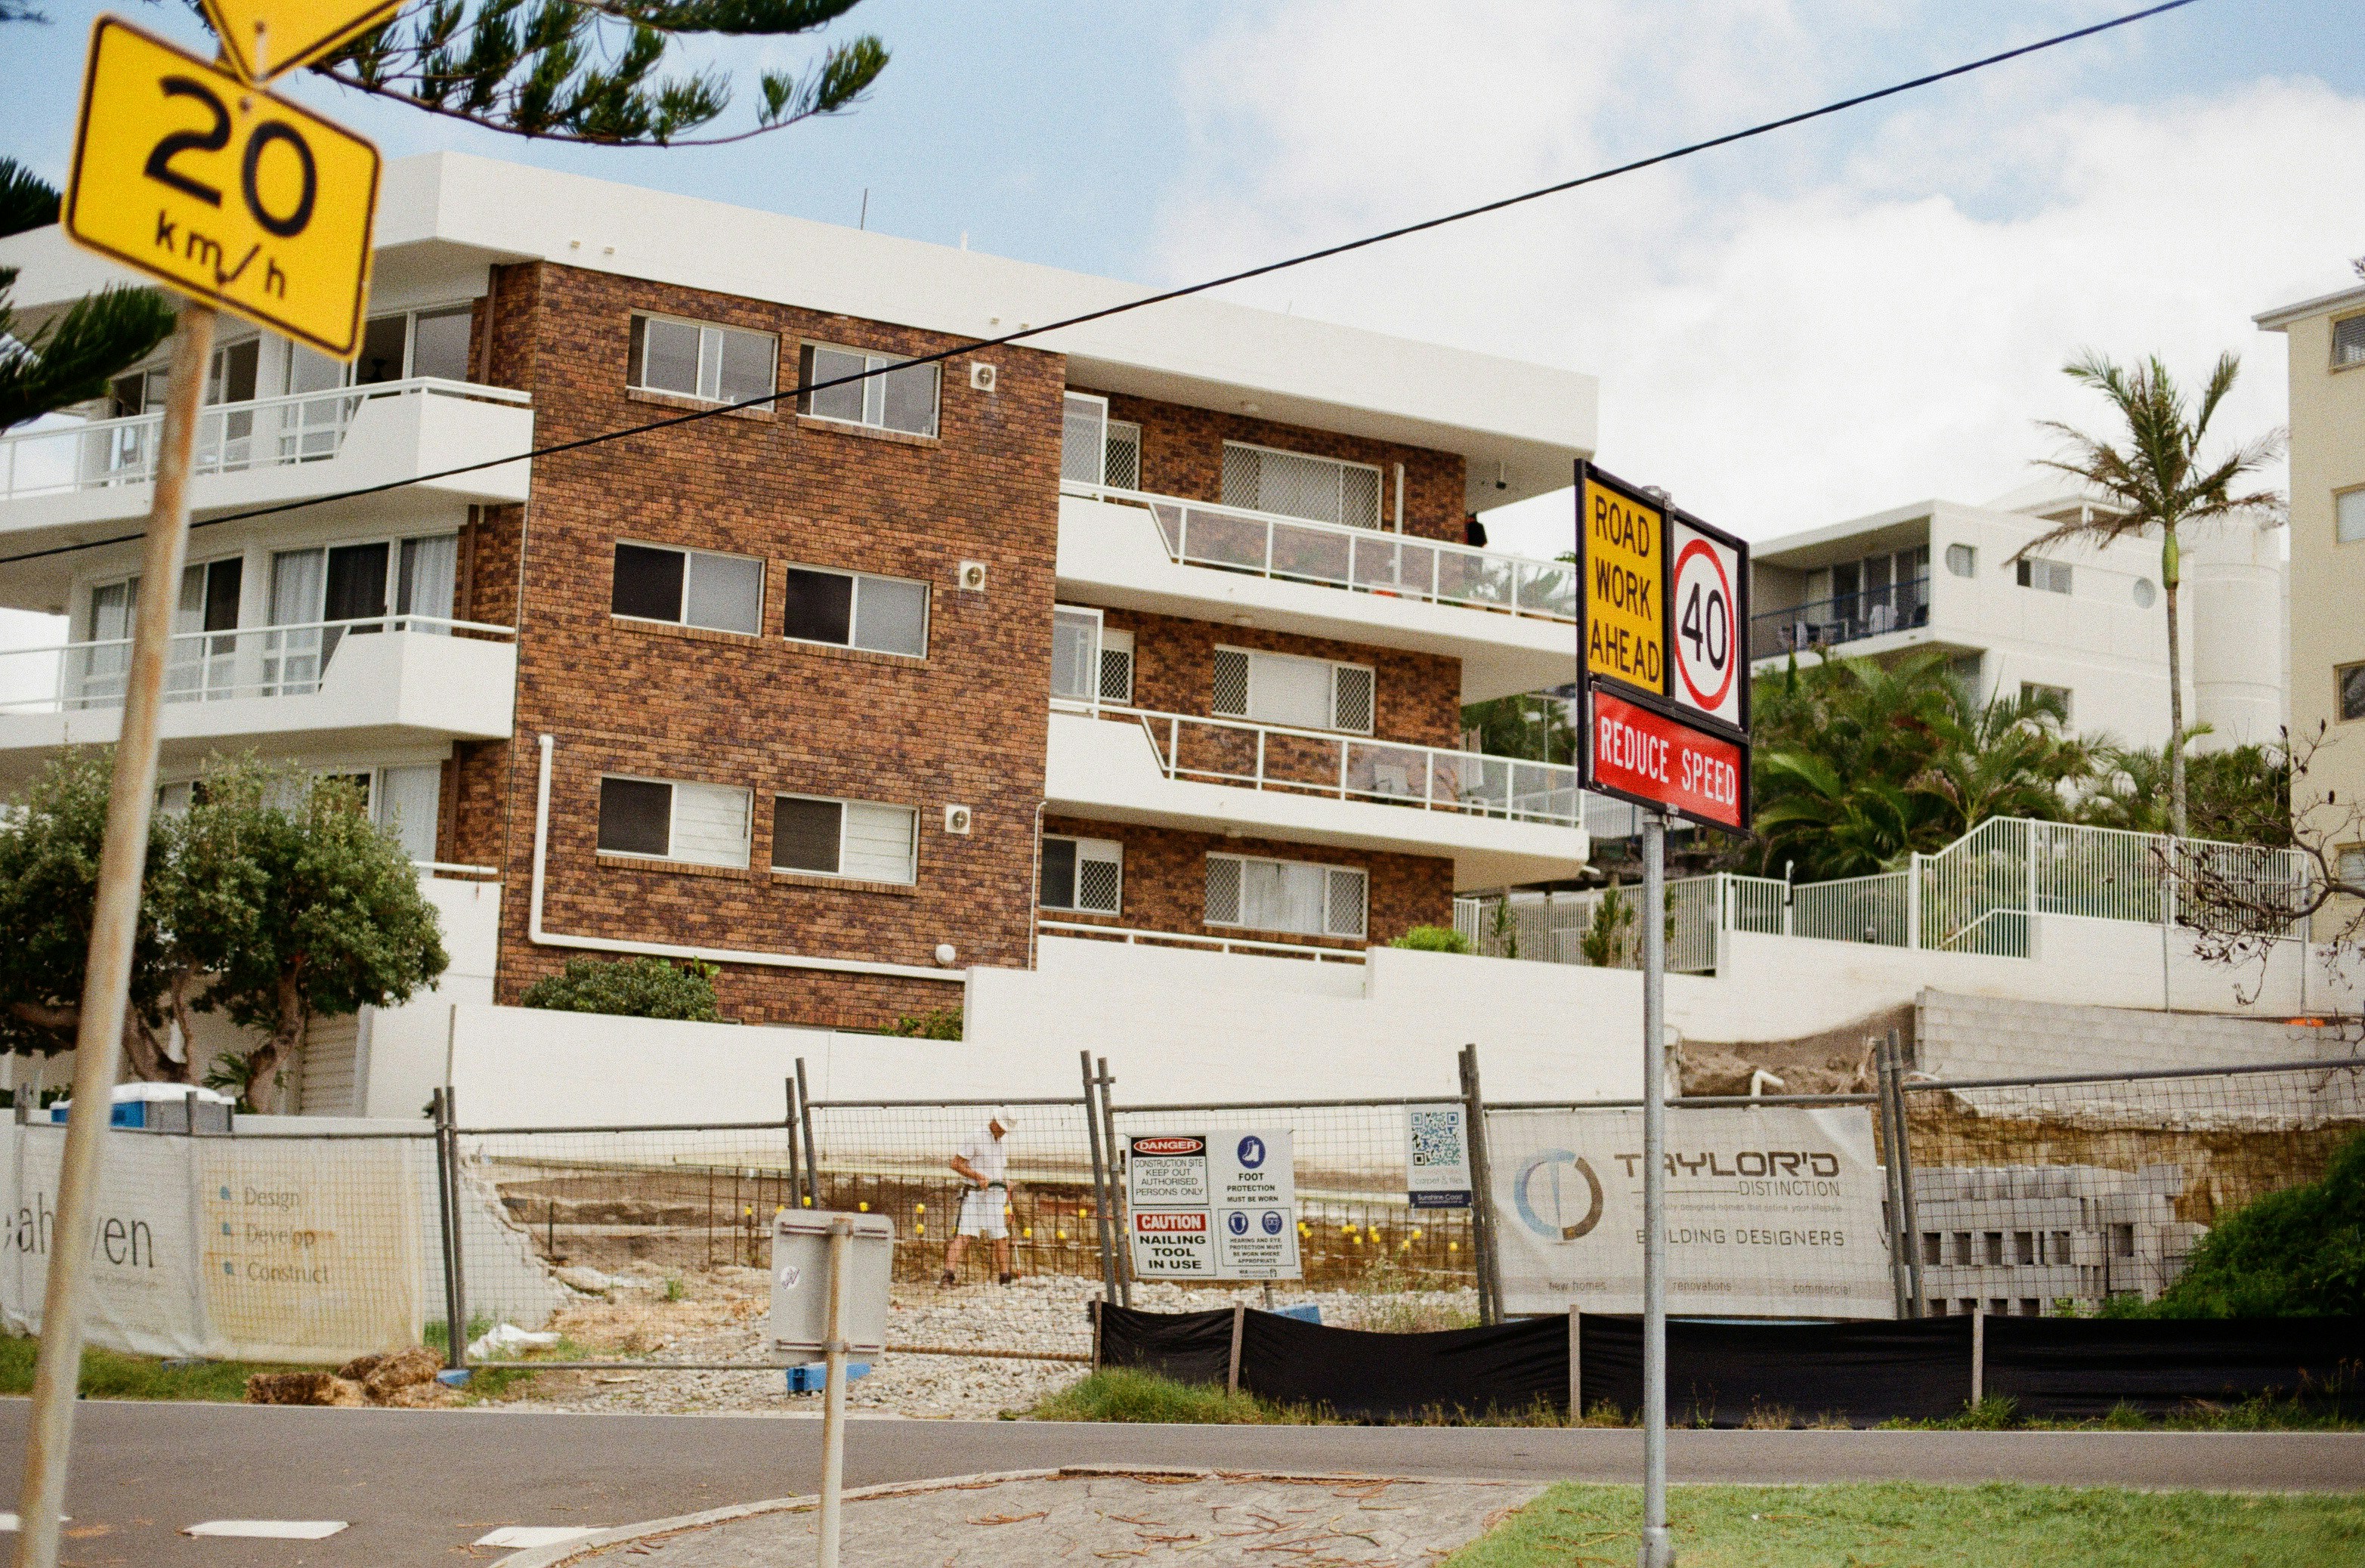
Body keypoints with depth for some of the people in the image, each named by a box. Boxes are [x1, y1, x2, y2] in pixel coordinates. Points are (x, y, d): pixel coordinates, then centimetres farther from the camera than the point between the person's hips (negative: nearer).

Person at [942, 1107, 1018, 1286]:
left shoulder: (1003, 1145, 19)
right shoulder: (974, 1138, -5)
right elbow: (956, 1164, -8)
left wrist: (1008, 1204, 16)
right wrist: (978, 1177, -18)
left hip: (996, 1197, 7)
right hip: (975, 1195, -7)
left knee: (1002, 1238, 6)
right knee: (964, 1235, -16)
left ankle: (1005, 1279, 14)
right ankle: (948, 1275, -23)